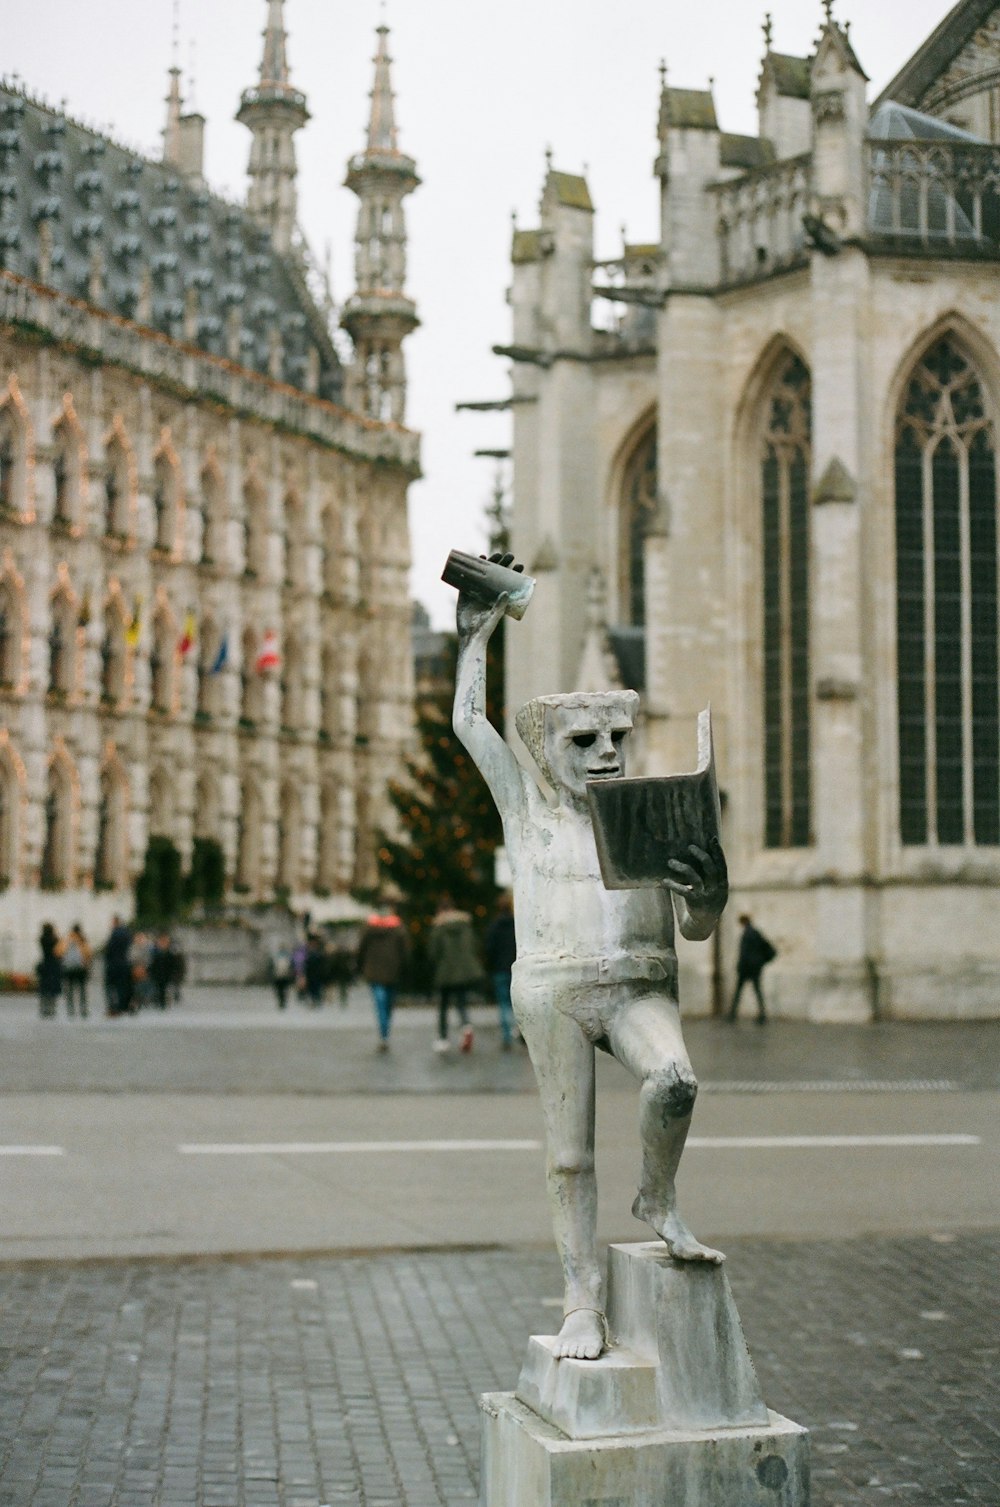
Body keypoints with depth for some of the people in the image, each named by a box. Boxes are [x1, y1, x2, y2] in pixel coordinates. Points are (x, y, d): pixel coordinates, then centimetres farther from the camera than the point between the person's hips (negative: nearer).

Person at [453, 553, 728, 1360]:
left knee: (674, 1080, -29)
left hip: (641, 986, 0)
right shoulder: (528, 803, 8)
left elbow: (696, 928, 4)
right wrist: (478, 635, 18)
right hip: (555, 986, 0)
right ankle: (584, 1299, 11)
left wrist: (710, 891, -18)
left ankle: (659, 1199, -3)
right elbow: (469, 721, 10)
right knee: (569, 1154, 0)